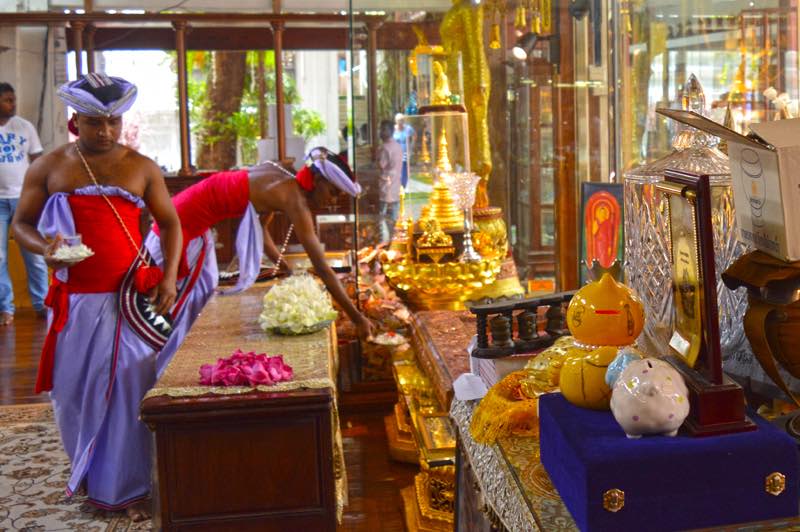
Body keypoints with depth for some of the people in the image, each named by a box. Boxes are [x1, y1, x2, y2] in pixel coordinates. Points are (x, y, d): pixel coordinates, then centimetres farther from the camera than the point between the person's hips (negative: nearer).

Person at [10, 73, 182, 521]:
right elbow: (21, 223, 8)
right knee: (74, 390, 9)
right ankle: (87, 471, 33)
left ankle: (127, 488, 14)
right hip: (74, 300, 1)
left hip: (130, 296, 0)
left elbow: (170, 221, 7)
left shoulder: (141, 167, 3)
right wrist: (45, 248, -15)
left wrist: (170, 276, -7)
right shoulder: (49, 167, 2)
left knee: (129, 390, 2)